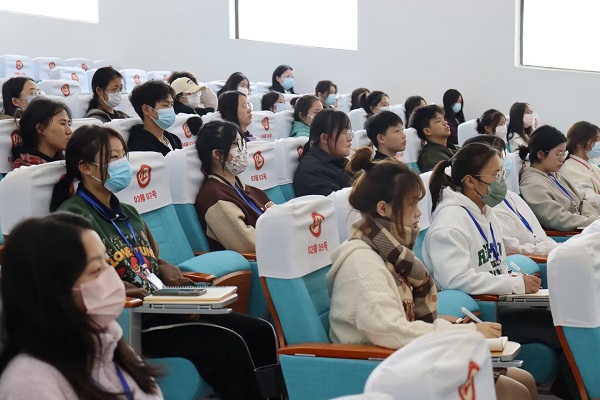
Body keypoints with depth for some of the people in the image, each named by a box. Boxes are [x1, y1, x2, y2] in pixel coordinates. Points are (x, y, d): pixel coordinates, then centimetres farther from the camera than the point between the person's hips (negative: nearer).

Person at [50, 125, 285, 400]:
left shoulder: (127, 213, 20)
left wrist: (167, 272, 3)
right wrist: (117, 288, -28)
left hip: (163, 306, 9)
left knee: (260, 332, -8)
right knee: (227, 345, -25)